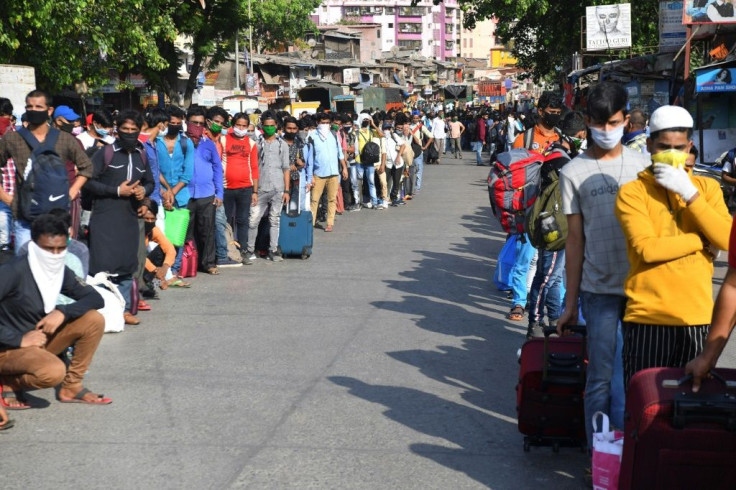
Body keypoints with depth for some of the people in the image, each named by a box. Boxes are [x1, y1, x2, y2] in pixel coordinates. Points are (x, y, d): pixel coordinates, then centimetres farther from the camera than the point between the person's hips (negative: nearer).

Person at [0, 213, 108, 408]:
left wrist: (63, 312, -17)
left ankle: (71, 386, 1)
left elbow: (96, 298, -2)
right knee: (54, 371, -36)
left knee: (94, 320, -9)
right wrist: (19, 339, -27)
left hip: (41, 337, 7)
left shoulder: (61, 271, -2)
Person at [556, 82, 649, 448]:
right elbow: (575, 239, 3)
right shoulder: (574, 173, 2)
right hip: (601, 290, -2)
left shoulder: (641, 164, 7)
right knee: (601, 377, -1)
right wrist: (571, 302, 3)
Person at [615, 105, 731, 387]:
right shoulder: (633, 192, -1)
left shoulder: (707, 188, 10)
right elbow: (647, 248, -15)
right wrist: (702, 241, -6)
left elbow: (725, 239, -5)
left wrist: (689, 194, -11)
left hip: (696, 316, 3)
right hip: (647, 317, -3)